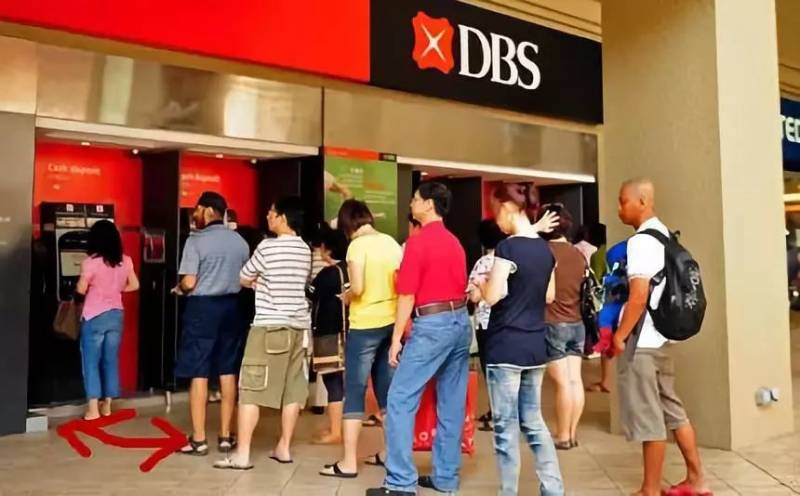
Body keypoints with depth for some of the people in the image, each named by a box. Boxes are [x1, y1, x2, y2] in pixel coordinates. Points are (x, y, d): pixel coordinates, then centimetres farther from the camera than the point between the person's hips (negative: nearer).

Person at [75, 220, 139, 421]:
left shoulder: (91, 262, -13)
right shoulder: (125, 261, 0)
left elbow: (81, 290, -8)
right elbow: (134, 285, 8)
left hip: (94, 317, -4)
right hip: (116, 315, 4)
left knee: (91, 362, 5)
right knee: (111, 361, 12)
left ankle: (93, 409, 5)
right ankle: (107, 405, 18)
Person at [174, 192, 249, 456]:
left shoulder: (196, 240, -10)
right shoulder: (240, 241, 7)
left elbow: (189, 282, -15)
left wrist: (179, 289, 6)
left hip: (202, 307, -5)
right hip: (230, 307, 5)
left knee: (199, 374, 1)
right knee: (228, 372, 10)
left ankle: (199, 439, 6)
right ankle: (226, 435, 17)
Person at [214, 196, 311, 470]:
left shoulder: (268, 246, -9)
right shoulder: (305, 250, 10)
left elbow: (243, 280, 2)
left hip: (270, 325, -7)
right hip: (298, 325, 7)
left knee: (250, 389, -2)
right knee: (292, 389, 10)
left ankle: (242, 454, -2)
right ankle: (284, 448, 17)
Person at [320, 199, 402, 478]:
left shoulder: (357, 245, -11)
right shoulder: (391, 243, 7)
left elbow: (357, 288, -19)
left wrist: (346, 297, 1)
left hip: (364, 326, -6)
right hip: (391, 323, 7)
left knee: (354, 391, 0)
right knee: (387, 390, 15)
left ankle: (349, 463, 2)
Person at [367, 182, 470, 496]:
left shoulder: (418, 242, -11)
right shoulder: (454, 242, 14)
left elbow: (407, 296, -13)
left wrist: (396, 338, -8)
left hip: (432, 325, -9)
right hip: (460, 321, 9)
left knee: (401, 401, -2)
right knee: (452, 403, 11)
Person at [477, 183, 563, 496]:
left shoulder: (508, 247, -15)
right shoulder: (545, 249, 8)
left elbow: (492, 296, -16)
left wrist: (481, 284, 3)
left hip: (506, 347, -7)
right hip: (536, 346, 7)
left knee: (506, 426, 4)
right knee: (534, 421, 17)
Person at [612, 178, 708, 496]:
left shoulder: (640, 241, -17)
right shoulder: (664, 235, 12)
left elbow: (638, 297, -23)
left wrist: (619, 336, -14)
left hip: (639, 342, -10)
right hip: (659, 336, 10)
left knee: (648, 419, 1)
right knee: (672, 410, 17)